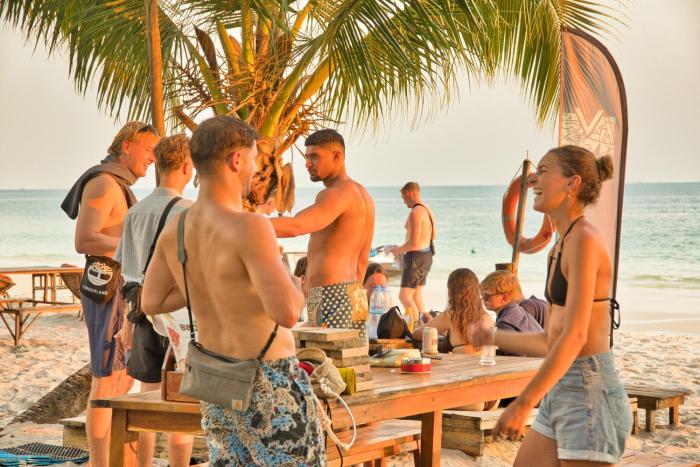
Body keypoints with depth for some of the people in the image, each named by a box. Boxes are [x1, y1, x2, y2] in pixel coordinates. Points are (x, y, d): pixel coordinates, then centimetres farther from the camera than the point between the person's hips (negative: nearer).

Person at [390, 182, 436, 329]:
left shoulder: (415, 213, -20)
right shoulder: (427, 210, 10)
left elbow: (414, 242, -26)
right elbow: (433, 236, 22)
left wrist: (399, 250, -8)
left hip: (416, 257, -10)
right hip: (427, 254, 10)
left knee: (404, 297, -9)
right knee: (417, 294, 21)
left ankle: (417, 327, -15)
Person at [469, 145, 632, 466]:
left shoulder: (585, 239, -14)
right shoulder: (559, 249, 14)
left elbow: (574, 336, -21)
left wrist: (523, 403, -23)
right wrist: (493, 338, 29)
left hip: (590, 392, -10)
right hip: (560, 392, 10)